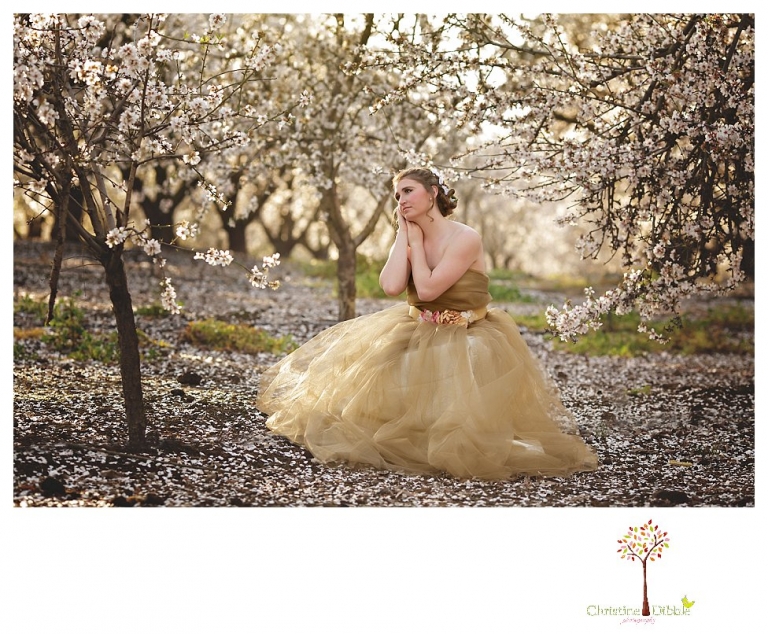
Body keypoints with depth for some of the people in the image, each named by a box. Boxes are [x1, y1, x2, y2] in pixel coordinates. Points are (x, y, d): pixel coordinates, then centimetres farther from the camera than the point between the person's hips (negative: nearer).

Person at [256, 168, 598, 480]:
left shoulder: (465, 239, -17)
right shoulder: (408, 239, 3)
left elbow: (427, 290, -25)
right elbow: (391, 286, -16)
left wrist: (416, 240, -13)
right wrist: (404, 233, -10)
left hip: (466, 346, -7)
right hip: (416, 336, 7)